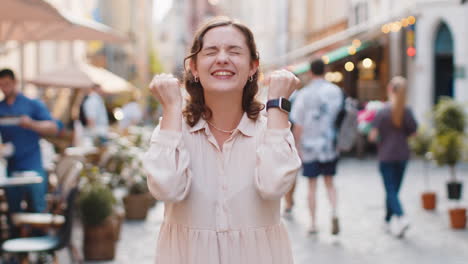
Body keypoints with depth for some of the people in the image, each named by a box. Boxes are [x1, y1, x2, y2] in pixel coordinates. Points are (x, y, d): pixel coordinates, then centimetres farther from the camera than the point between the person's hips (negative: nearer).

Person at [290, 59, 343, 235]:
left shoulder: (304, 94, -9)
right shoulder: (336, 91, 1)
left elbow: (298, 125, -9)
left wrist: (297, 147, 1)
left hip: (310, 146, -2)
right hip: (330, 145, 3)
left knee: (312, 185, 7)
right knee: (329, 182, 15)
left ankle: (313, 223, 11)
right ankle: (334, 212, -7)